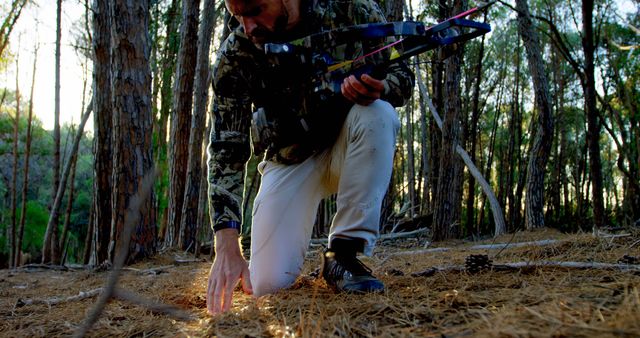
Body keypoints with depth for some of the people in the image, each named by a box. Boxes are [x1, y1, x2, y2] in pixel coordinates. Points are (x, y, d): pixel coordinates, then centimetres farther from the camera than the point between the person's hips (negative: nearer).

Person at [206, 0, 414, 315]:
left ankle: (342, 254, -22)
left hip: (346, 146, 1)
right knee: (268, 283, -17)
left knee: (377, 113, -34)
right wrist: (227, 248, -31)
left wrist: (378, 89, -34)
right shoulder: (236, 55, -18)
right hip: (291, 157, -1)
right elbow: (227, 149, -21)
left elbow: (402, 74, -7)